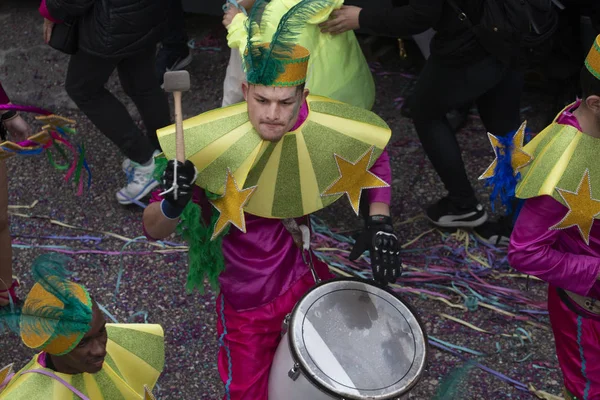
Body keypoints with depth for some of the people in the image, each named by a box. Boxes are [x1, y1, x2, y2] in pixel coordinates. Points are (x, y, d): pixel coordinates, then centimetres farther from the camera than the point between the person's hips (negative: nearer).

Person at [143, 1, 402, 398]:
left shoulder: (329, 130, -18)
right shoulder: (214, 146, -27)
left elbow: (377, 155, 4)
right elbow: (153, 231, -23)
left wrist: (380, 223, -8)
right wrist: (173, 205, -45)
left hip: (309, 280, 3)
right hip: (246, 303, -3)